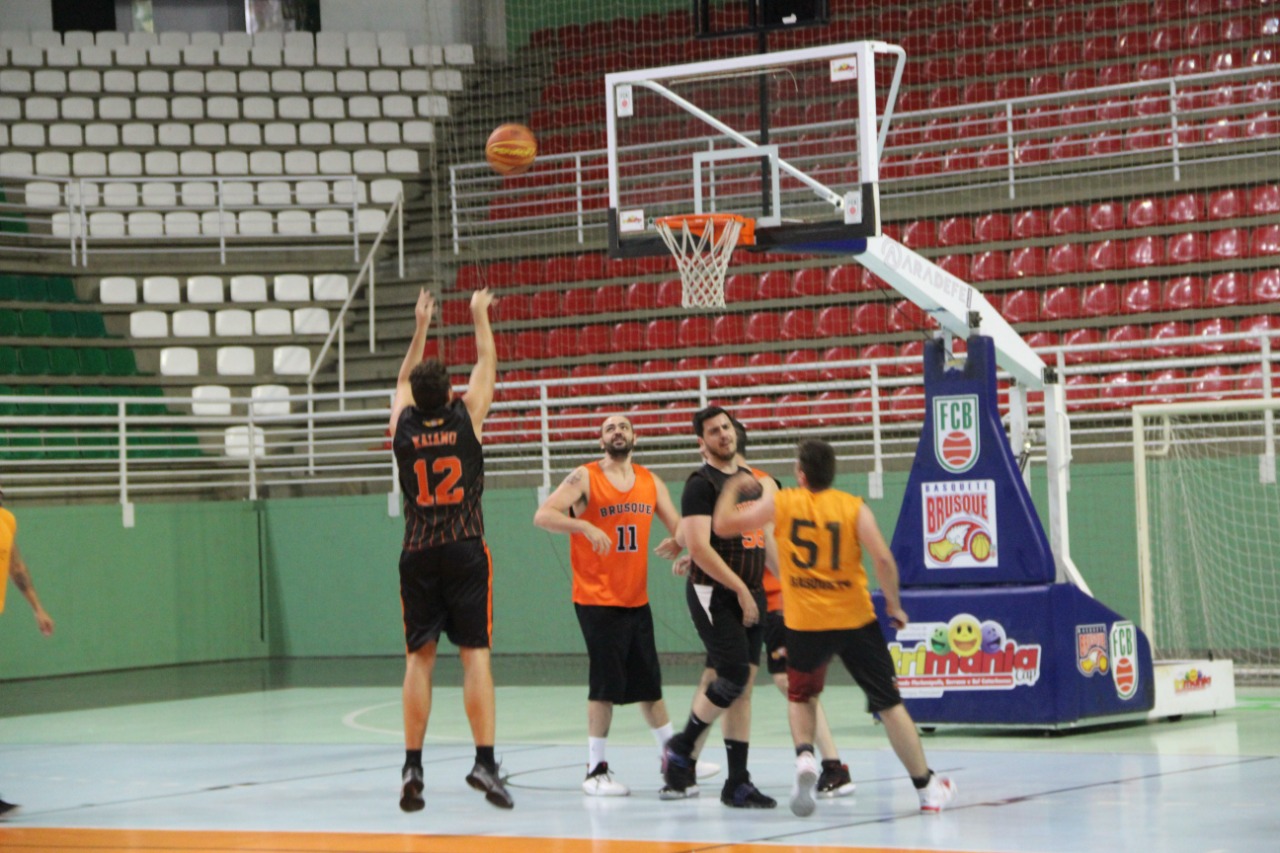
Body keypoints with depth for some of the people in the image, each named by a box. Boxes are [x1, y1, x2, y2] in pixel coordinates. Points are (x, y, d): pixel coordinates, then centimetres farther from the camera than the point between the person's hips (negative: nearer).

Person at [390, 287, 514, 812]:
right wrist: (480, 316, 27)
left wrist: (420, 327, 33)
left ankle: (412, 767, 2)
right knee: (475, 655, -4)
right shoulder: (466, 420, -3)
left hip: (418, 556, 2)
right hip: (465, 552, -2)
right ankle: (484, 761, -12)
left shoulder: (402, 429, 2)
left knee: (418, 659, 5)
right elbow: (486, 367, 13)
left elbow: (404, 380, 23)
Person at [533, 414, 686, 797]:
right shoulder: (584, 478, -8)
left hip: (637, 600, 5)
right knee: (606, 685, -6)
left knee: (649, 683, 15)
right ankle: (596, 771, 2)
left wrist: (680, 544, -11)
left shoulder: (650, 482, 9)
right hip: (597, 602, -5)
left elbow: (678, 526, 12)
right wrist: (584, 526, -31)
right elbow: (543, 515, -17)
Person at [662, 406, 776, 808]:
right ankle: (681, 748, 7)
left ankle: (737, 783, 7)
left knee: (743, 685, 5)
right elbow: (699, 547, -18)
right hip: (714, 594, -7)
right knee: (734, 678, -15)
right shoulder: (701, 484, -10)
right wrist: (740, 589, -17)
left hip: (751, 594, 7)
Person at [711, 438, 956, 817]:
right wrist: (893, 603, 2)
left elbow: (723, 524, 4)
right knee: (889, 703, 10)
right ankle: (927, 788, 12)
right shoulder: (853, 507, -2)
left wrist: (733, 488, 21)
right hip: (856, 620, 0)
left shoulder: (780, 503, 0)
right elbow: (883, 559, -12)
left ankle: (804, 758, -3)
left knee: (800, 696, 25)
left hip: (804, 624, 0)